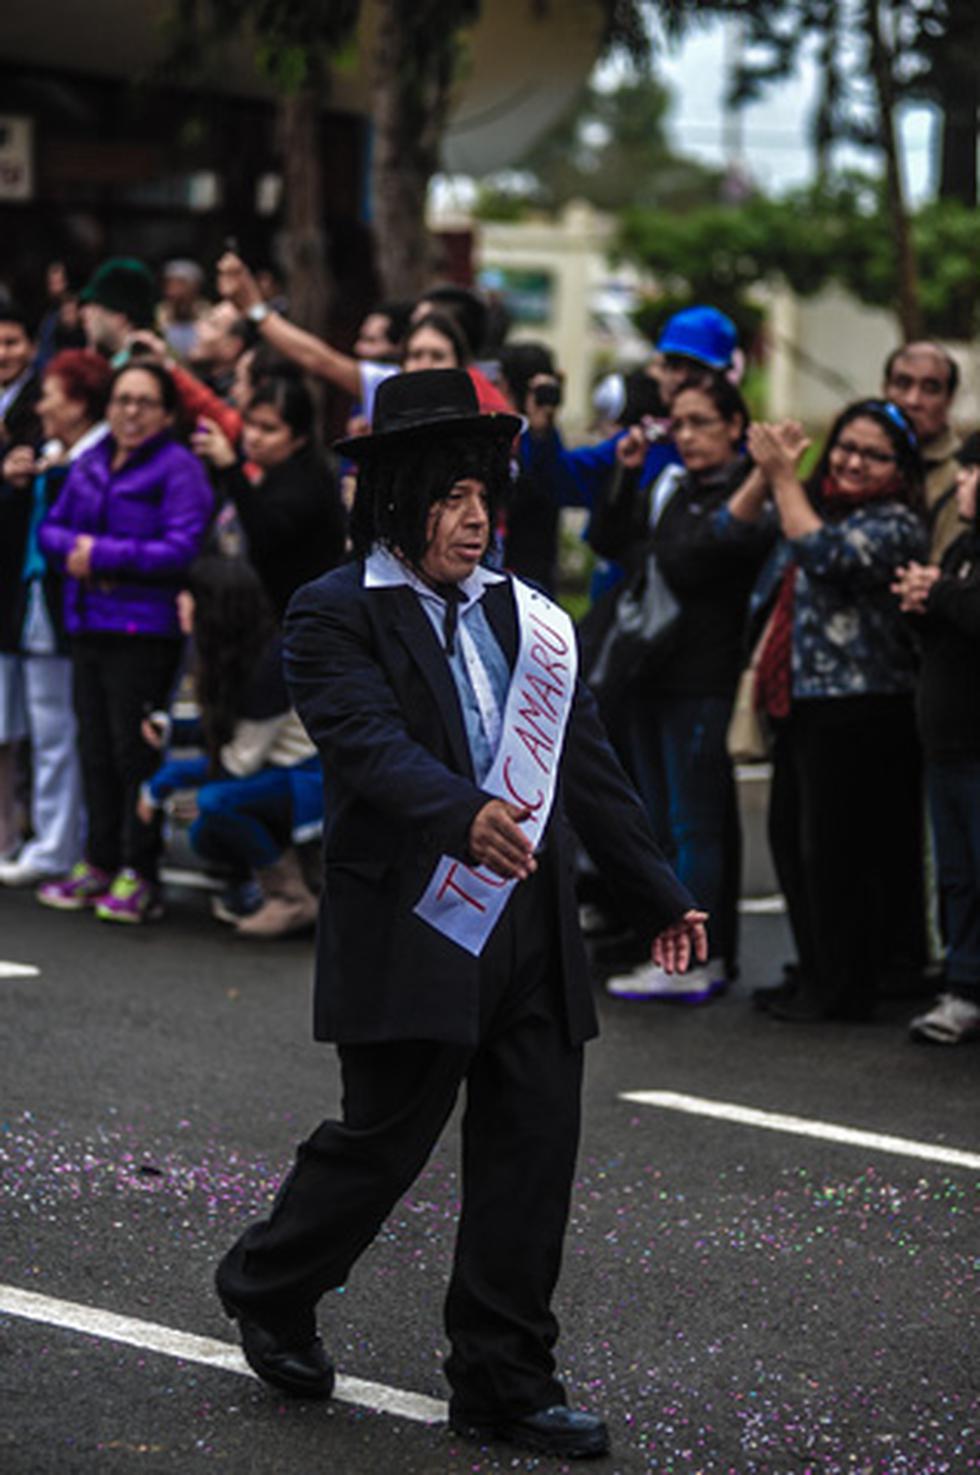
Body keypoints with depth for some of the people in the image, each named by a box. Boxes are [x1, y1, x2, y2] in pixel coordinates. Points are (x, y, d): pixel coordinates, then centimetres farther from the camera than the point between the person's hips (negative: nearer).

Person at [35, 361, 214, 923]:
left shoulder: (179, 469, -7)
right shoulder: (90, 464, 14)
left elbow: (181, 549, -15)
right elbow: (52, 529, 17)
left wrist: (104, 555, -15)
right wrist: (74, 548, -6)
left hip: (145, 628, -7)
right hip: (89, 623, 7)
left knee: (134, 750, -6)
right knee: (96, 748, 11)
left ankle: (139, 875, 0)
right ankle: (99, 864, 19)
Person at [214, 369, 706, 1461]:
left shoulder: (523, 616, 14)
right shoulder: (335, 615, -5)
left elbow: (587, 766, 18)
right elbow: (372, 747, -21)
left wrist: (659, 894, 18)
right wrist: (465, 817, -39)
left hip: (532, 936, 6)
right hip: (410, 937, -6)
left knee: (534, 1154, 4)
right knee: (383, 1139, 1)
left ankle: (504, 1383, 14)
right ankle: (267, 1290, 28)